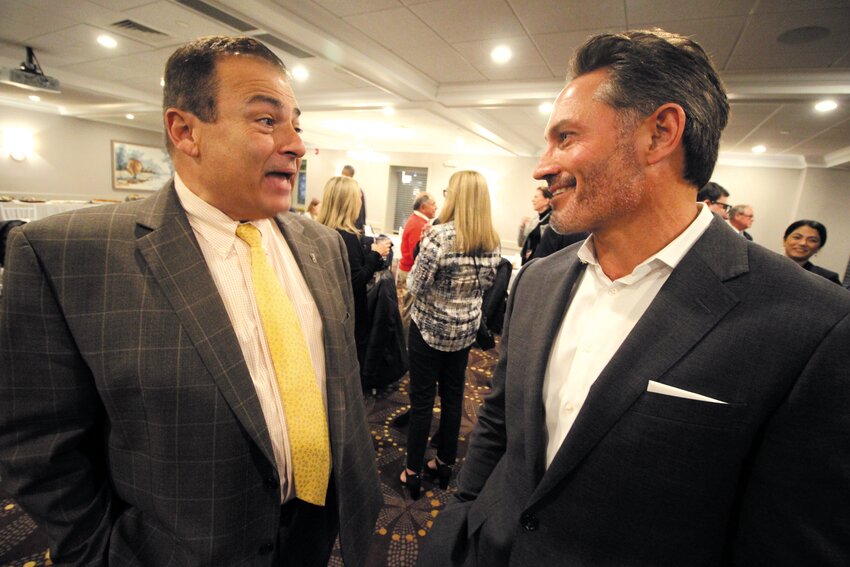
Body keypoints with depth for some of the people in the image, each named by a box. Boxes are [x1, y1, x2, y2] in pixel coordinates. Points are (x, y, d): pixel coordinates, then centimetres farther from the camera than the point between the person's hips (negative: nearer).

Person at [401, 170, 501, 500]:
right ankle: (444, 463, 35)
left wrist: (413, 272, 2)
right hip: (466, 329, 5)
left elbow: (416, 285, -17)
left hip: (429, 327, -5)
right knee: (453, 396, 17)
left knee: (422, 400, 8)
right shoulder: (492, 241, -1)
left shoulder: (440, 235, -21)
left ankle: (413, 472, 23)